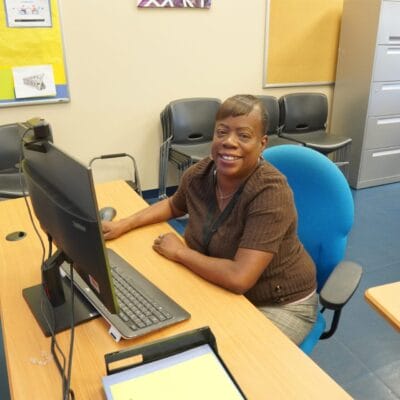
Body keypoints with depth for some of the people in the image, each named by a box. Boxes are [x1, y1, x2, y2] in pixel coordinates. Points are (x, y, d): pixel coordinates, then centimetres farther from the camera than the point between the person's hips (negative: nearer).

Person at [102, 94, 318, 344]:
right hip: (224, 290, 6)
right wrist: (125, 224, 2)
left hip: (280, 305, -5)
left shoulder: (270, 192, -30)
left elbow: (239, 278, -35)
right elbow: (173, 205, 13)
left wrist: (179, 252, -22)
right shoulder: (199, 175, -11)